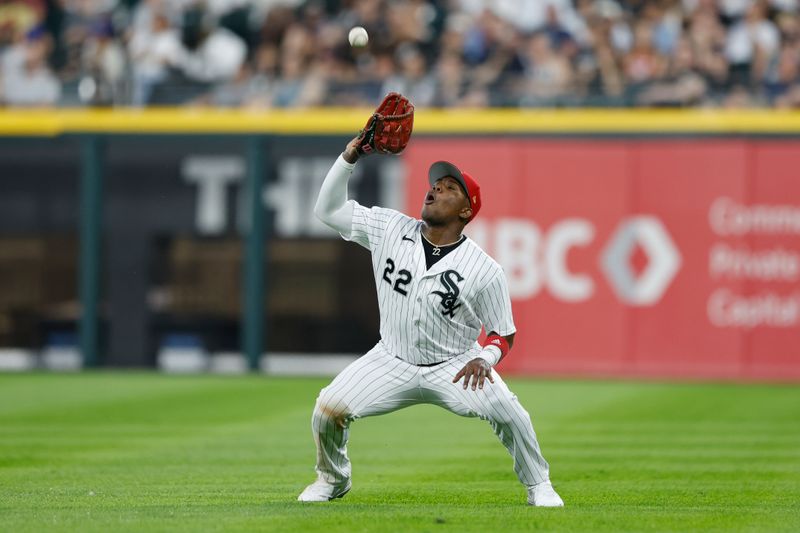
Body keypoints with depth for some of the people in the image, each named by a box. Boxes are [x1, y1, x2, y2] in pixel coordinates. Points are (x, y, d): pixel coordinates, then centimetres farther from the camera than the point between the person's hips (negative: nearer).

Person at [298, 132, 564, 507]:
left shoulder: (485, 271, -14)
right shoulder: (390, 230, -6)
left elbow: (504, 335, -6)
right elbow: (328, 209, -3)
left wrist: (484, 358, -28)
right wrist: (349, 157, -16)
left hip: (455, 366, -3)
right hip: (391, 362, 3)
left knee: (505, 409, -27)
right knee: (329, 408, -16)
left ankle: (538, 486, -3)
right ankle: (332, 480, 14)